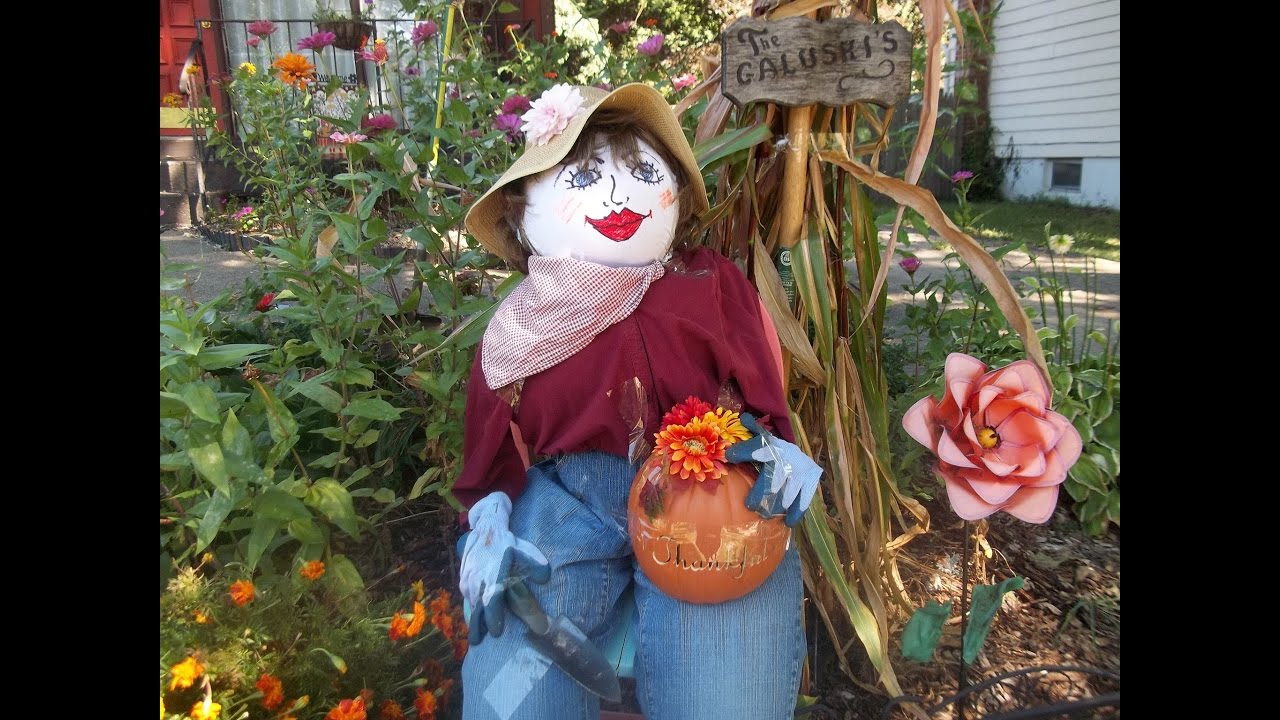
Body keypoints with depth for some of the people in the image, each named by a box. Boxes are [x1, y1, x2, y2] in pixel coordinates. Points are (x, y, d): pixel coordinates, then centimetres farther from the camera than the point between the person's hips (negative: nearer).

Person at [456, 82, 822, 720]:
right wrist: (491, 527, -3)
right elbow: (493, 447, 13)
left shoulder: (713, 285, 6)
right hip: (567, 498, 1)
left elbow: (758, 390, 8)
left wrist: (777, 451, -13)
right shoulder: (521, 327, 8)